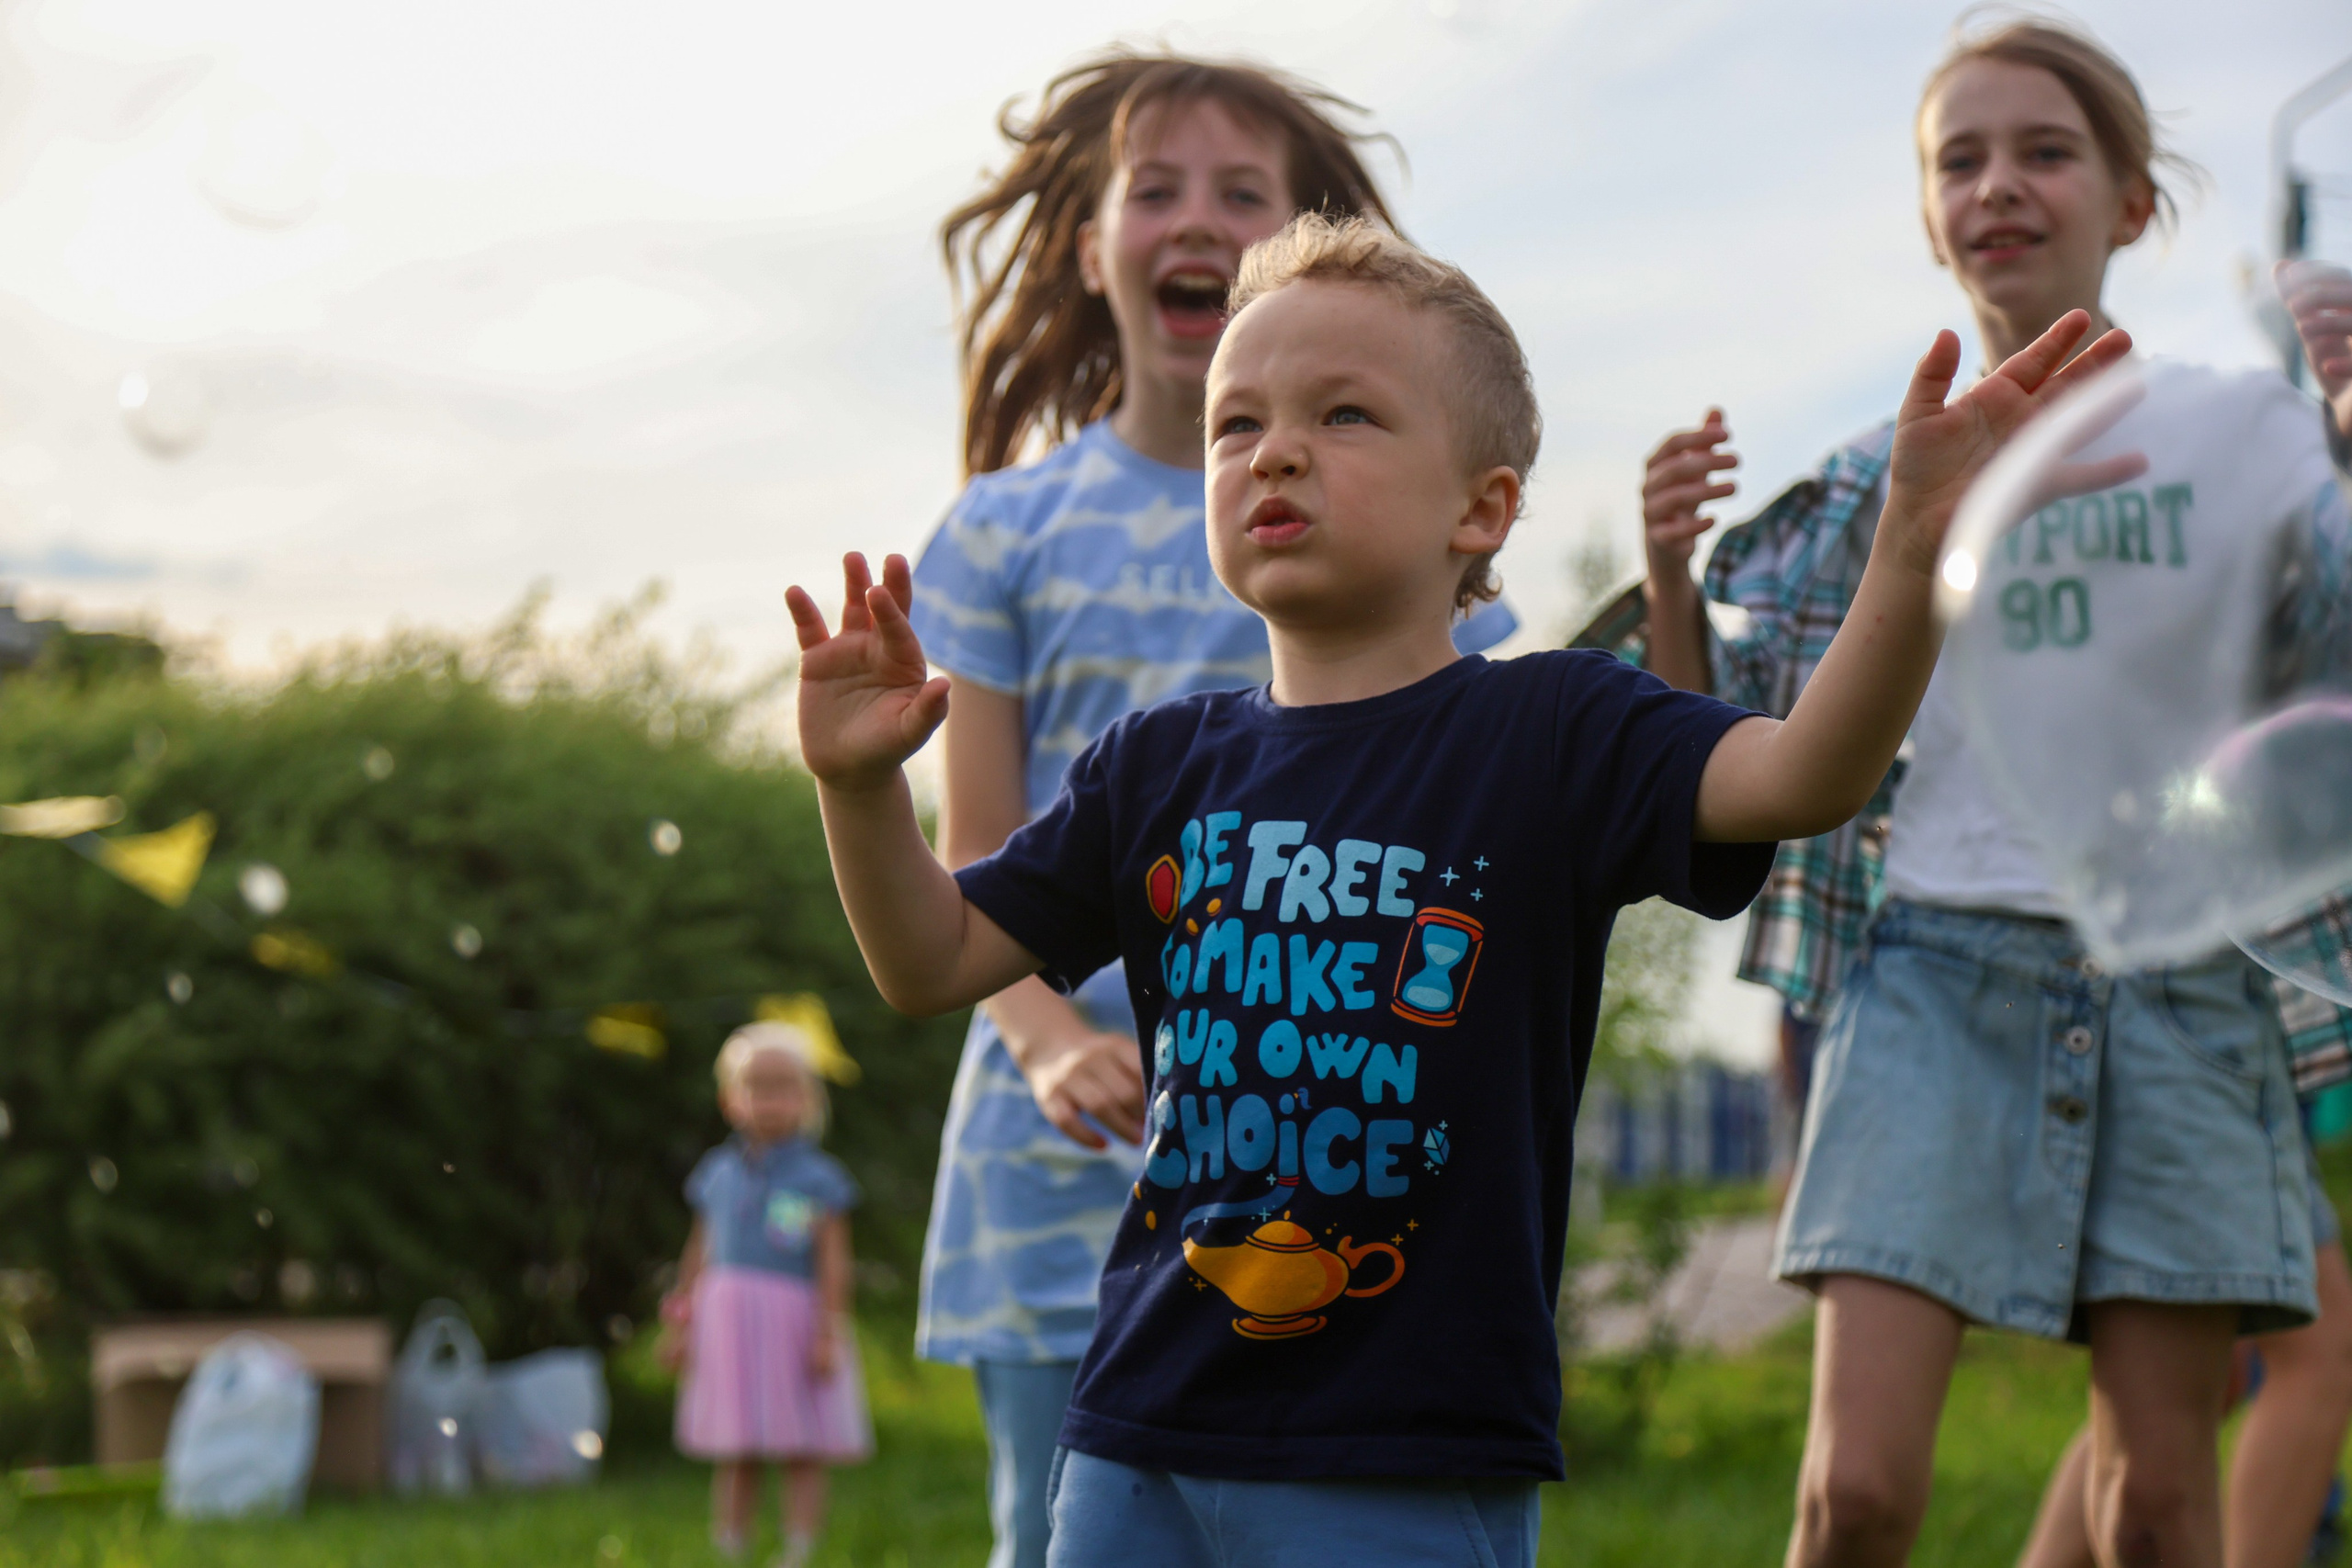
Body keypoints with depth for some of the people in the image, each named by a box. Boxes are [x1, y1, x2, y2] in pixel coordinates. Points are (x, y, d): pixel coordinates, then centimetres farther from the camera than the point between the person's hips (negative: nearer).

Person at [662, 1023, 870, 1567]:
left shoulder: (818, 1179, -3)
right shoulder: (717, 1173, 9)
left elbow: (834, 1262, -6)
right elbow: (698, 1252, 15)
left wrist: (829, 1333, -12)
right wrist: (678, 1322, 13)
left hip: (794, 1319, -3)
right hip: (726, 1323, 3)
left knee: (803, 1458, 0)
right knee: (733, 1459, 5)